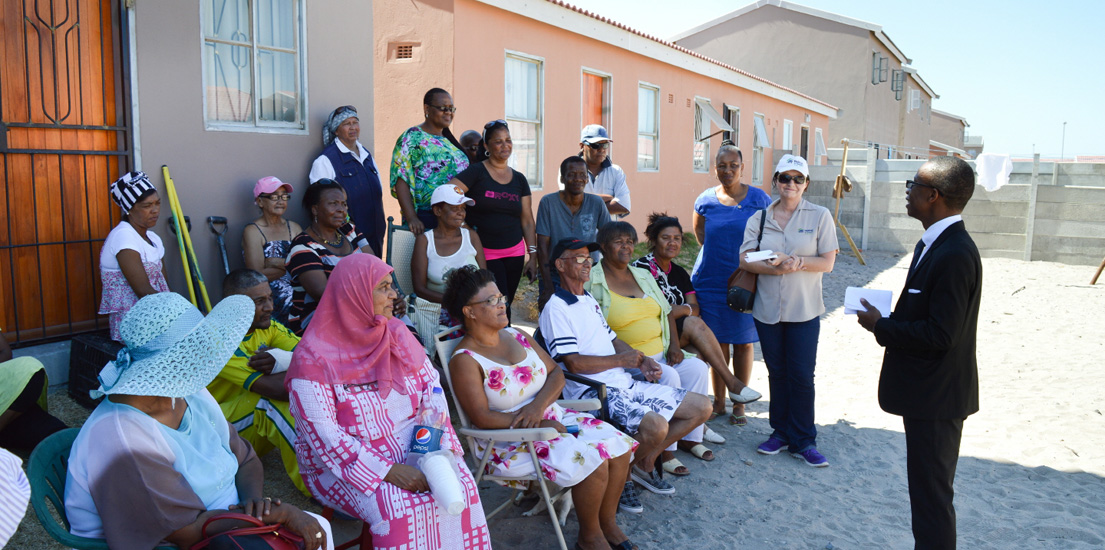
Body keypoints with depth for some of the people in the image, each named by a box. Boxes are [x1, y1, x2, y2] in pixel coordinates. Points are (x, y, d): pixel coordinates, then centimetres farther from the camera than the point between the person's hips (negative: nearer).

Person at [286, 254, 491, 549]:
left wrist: (439, 438, -13)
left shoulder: (396, 333, 3)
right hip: (346, 462, -4)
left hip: (411, 445, 5)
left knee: (460, 483, -20)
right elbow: (323, 435, -18)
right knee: (399, 507, -29)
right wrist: (387, 471, -23)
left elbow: (431, 386, 5)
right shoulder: (314, 358, -14)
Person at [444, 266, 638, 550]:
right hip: (509, 439, -7)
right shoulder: (465, 361, -13)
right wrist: (539, 424, -20)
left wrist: (539, 405, -15)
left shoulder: (518, 336, 8)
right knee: (592, 462, -24)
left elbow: (556, 373, 6)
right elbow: (482, 418, -20)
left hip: (552, 417, 7)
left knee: (618, 446, -9)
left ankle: (608, 523, 9)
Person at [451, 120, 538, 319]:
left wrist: (533, 256, 7)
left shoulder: (519, 179, 10)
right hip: (485, 253, -4)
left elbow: (527, 221, 11)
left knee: (506, 305, 9)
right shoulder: (476, 172, -4)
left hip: (515, 252, 5)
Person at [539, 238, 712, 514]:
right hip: (593, 393, -9)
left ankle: (645, 462, 14)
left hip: (625, 383, 9)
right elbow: (574, 362, -18)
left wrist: (642, 361, 6)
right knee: (655, 426, -34)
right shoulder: (556, 308, -10)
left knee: (701, 407, 5)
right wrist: (622, 359, -9)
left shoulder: (589, 300, 20)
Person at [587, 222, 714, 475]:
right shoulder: (592, 282, -7)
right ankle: (663, 450, -15)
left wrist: (674, 345, 2)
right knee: (668, 377, -27)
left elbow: (667, 312, 19)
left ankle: (691, 437, -1)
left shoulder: (643, 275, 16)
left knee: (697, 368, -13)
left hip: (660, 354, 7)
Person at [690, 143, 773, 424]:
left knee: (743, 342, 5)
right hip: (711, 281, 1)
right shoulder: (705, 200, 3)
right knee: (718, 341, 8)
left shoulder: (759, 199, -1)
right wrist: (717, 256, 11)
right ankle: (719, 401, 19)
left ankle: (739, 404, 16)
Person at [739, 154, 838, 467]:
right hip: (768, 309, 2)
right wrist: (777, 268, -19)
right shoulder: (759, 218, 5)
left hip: (804, 310, -2)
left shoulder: (819, 216, 0)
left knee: (802, 375, 0)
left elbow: (827, 263, -4)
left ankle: (803, 441, 13)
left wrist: (797, 262, -19)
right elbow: (745, 260, -3)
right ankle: (780, 432, 25)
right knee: (777, 372, 11)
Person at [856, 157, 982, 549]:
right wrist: (887, 318, 0)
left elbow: (940, 334, -26)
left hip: (936, 398, -10)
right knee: (927, 486, 22)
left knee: (931, 494, 2)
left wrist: (881, 326, -15)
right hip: (927, 389, 10)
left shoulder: (955, 255, -24)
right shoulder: (934, 244, 9)